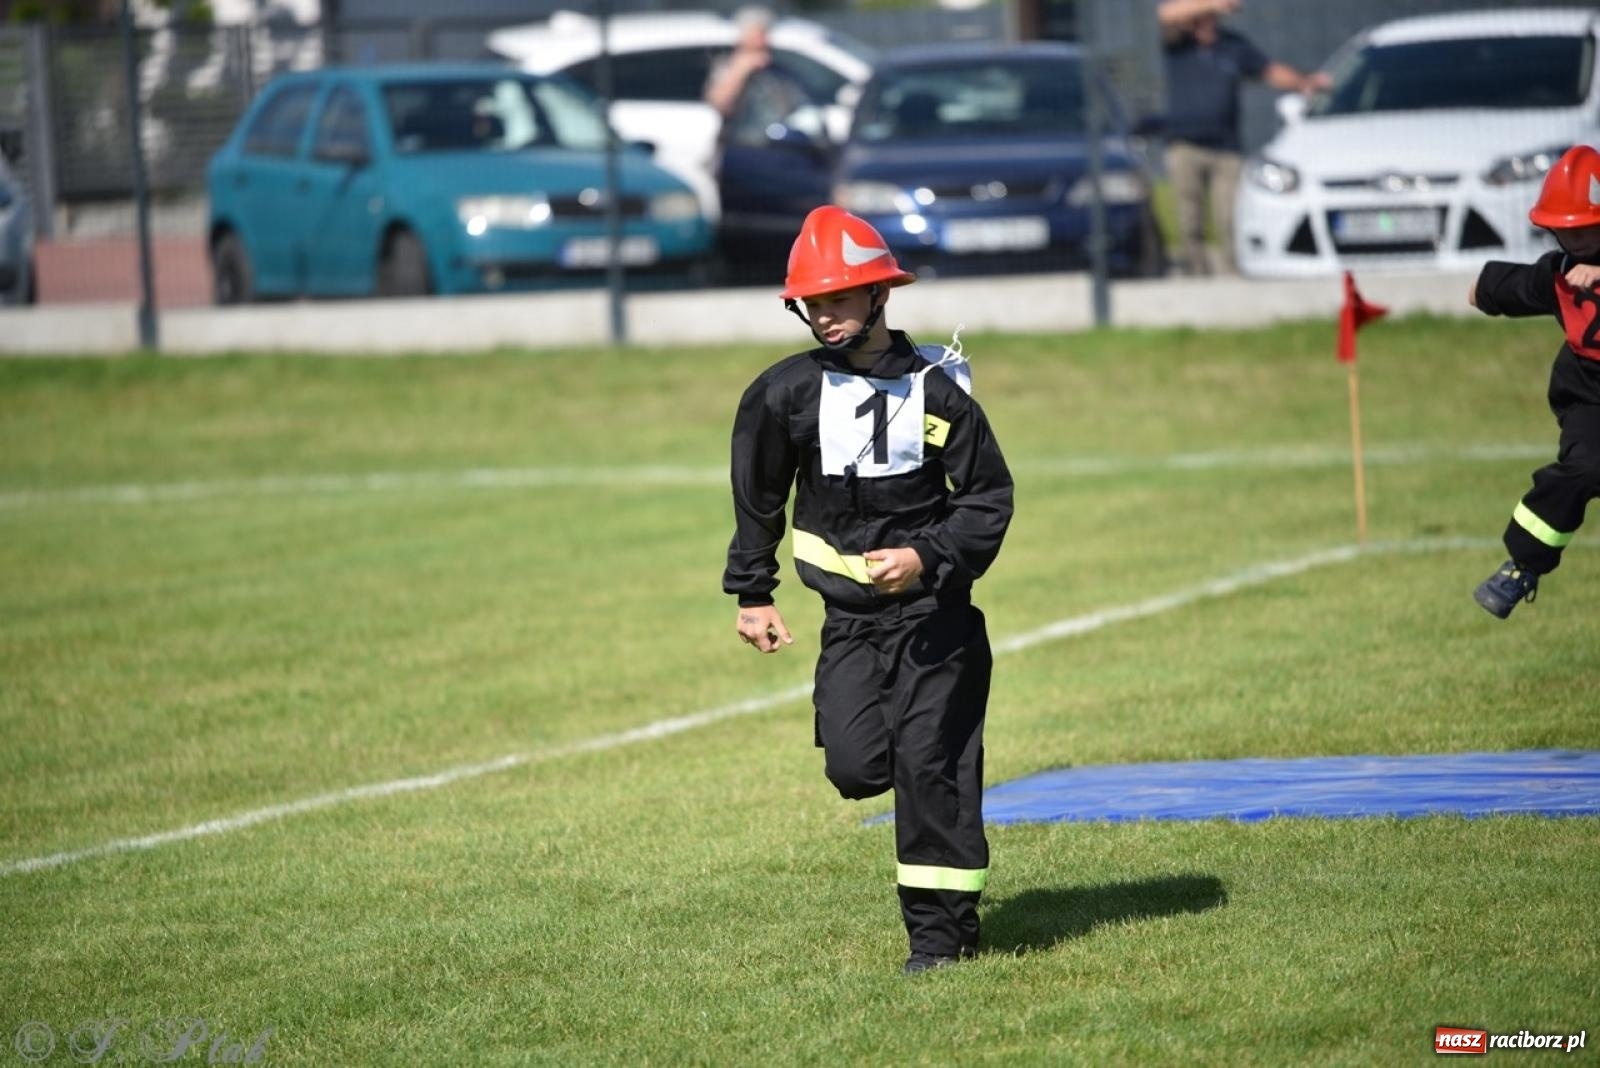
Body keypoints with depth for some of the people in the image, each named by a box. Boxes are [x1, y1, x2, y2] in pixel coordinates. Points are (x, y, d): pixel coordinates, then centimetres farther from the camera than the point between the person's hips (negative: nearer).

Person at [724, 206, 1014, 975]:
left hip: (933, 609, -3)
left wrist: (928, 557, -20)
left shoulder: (937, 391, -8)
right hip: (849, 616, 3)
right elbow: (757, 500, 12)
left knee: (928, 762, -8)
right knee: (856, 768, -8)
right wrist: (751, 594, 13)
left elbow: (989, 498, -5)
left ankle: (940, 931, 1)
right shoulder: (784, 394, -2)